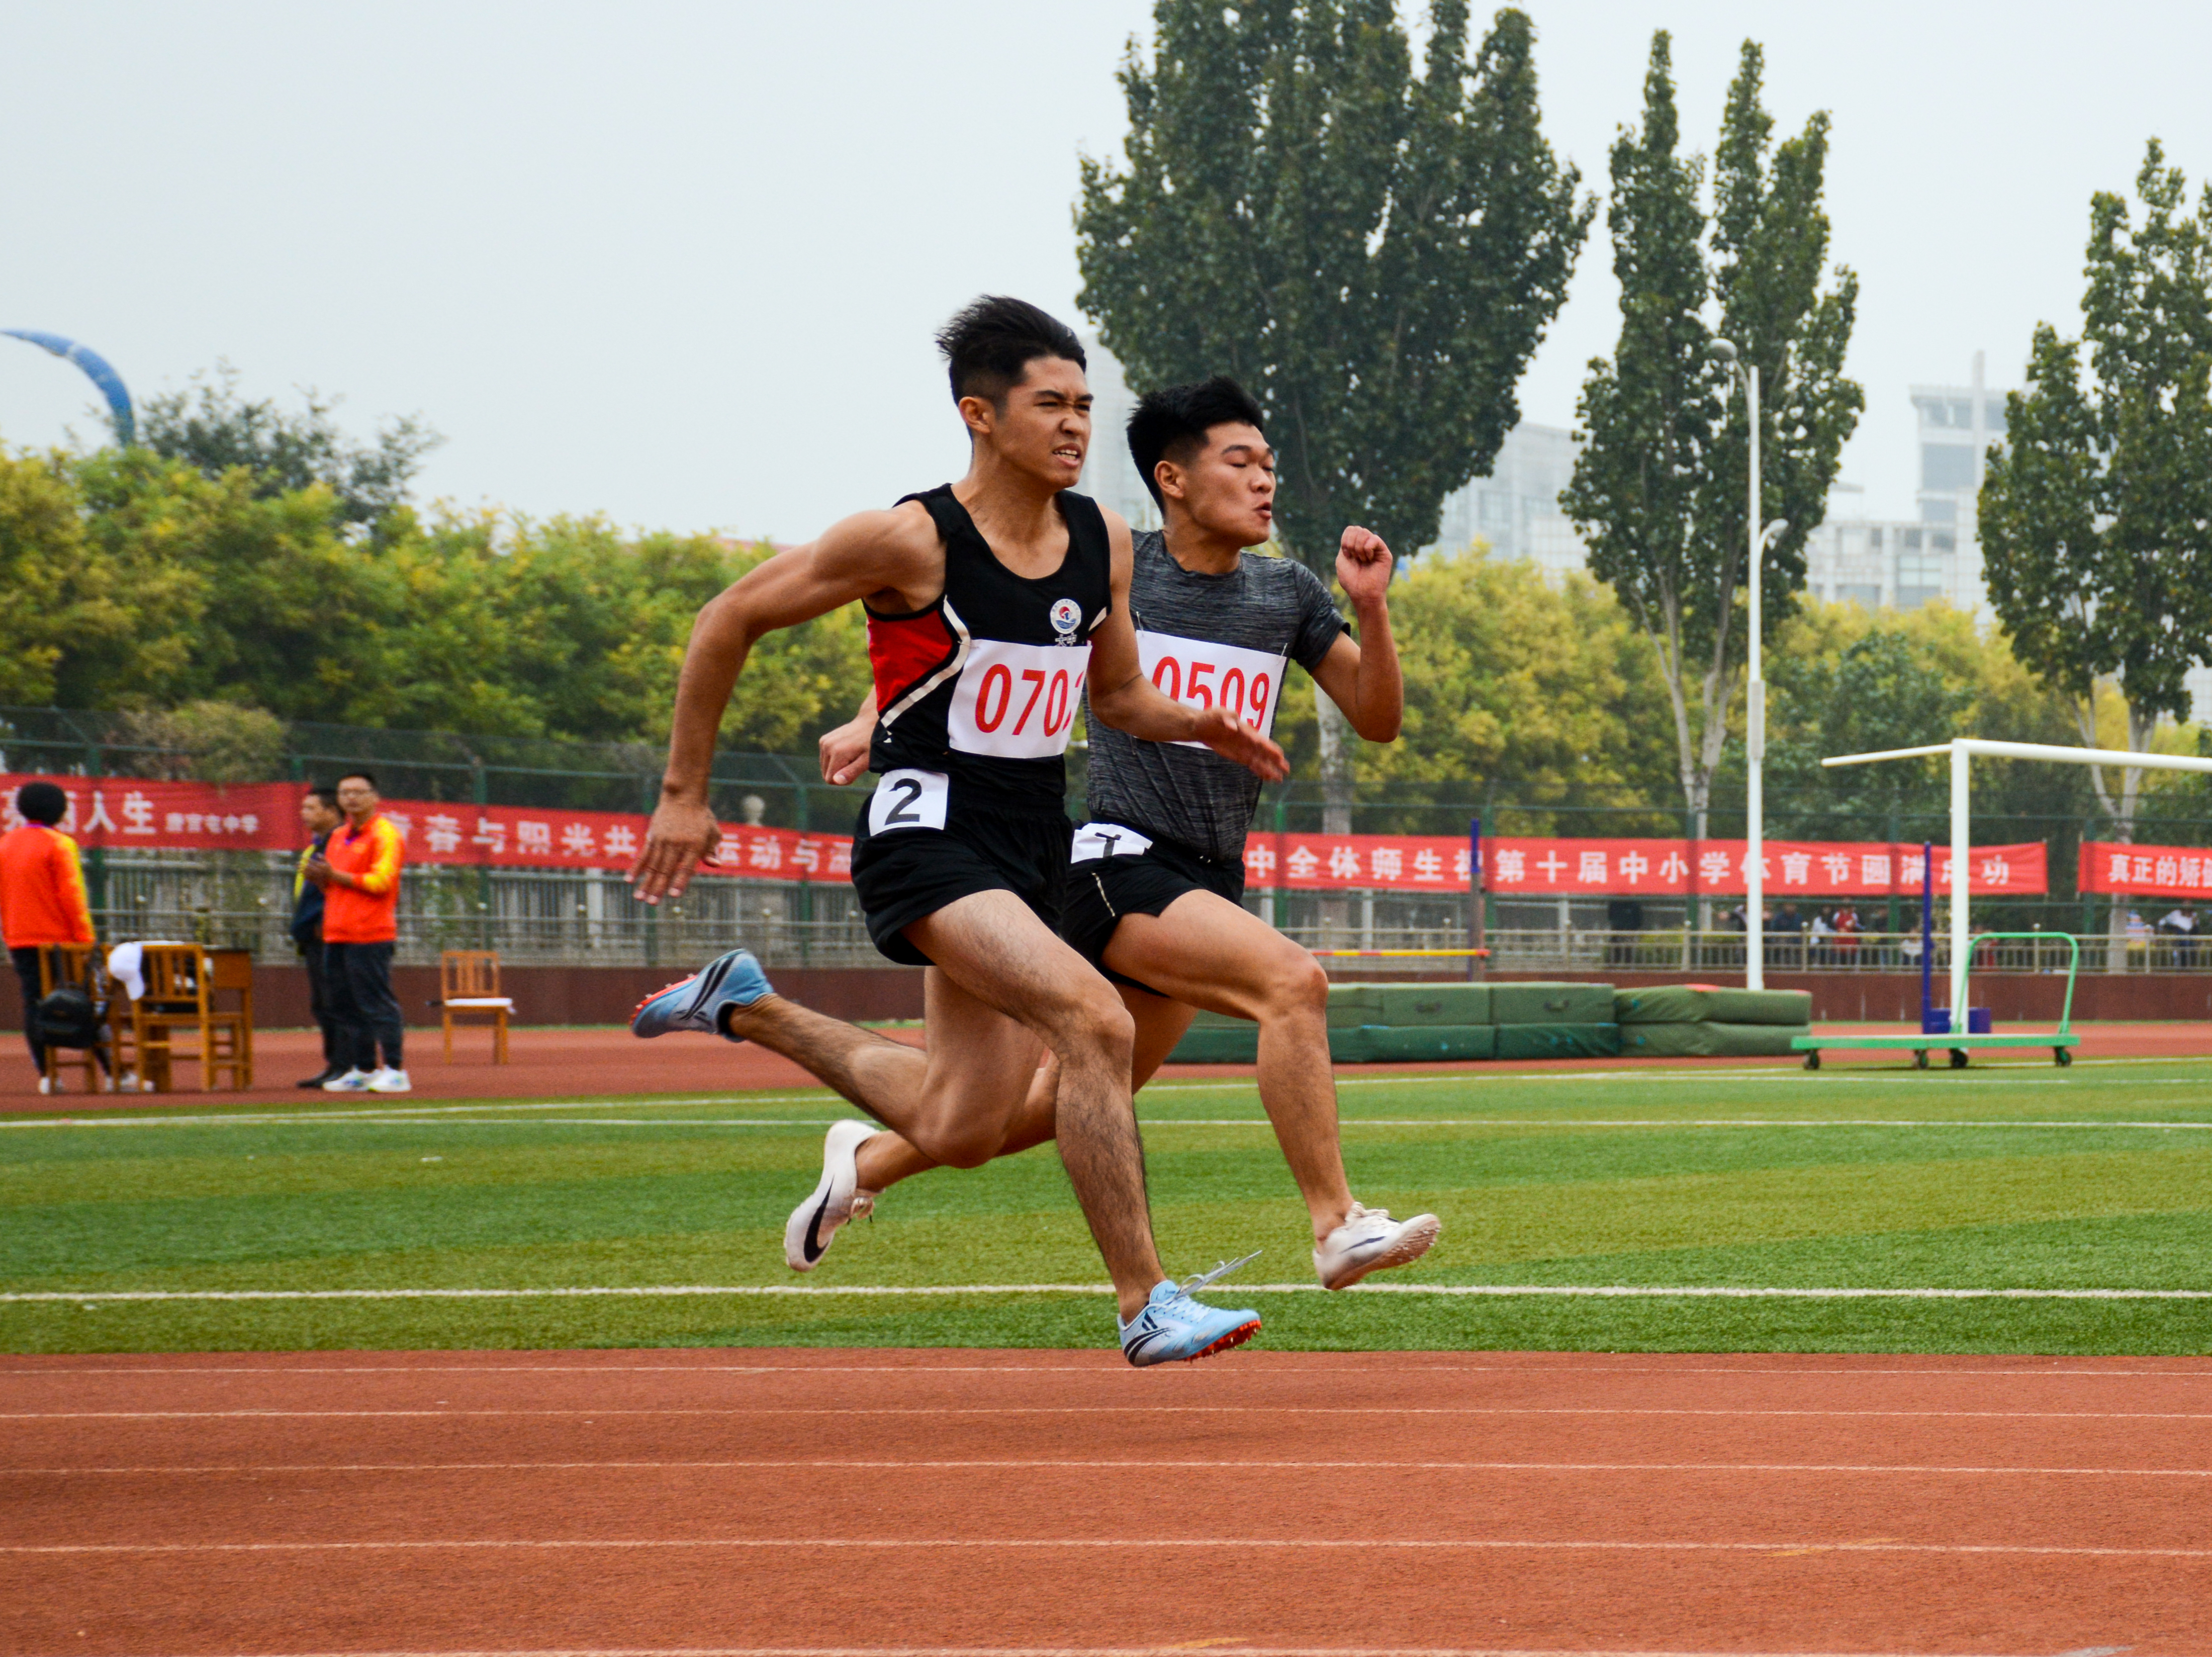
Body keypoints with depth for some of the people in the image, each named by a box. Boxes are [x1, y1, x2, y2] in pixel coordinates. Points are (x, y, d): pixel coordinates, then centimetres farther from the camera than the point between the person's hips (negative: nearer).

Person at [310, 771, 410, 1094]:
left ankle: (396, 1071, -8)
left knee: (377, 1003, -10)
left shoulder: (385, 834, -5)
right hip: (337, 934, 8)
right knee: (345, 1006, 8)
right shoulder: (338, 837, 20)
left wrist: (335, 876, -14)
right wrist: (320, 879, 5)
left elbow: (381, 882, -15)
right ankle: (361, 1070, 13)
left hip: (369, 936, -8)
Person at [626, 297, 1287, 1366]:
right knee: (1096, 1024, -27)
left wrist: (1193, 725, -2)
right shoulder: (913, 542, -14)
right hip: (927, 832, -8)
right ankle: (1146, 1306, -22)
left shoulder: (1103, 542, 4)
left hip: (1029, 847, 8)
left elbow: (1115, 694, 20)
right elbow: (729, 621, -5)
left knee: (961, 1131, 12)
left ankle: (746, 1007, 33)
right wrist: (683, 794, -3)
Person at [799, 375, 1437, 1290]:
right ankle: (1337, 1227, -29)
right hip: (1117, 864, -6)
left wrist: (1371, 610, -5)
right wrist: (874, 717, -2)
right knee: (1291, 978, -29)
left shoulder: (1287, 593, 10)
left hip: (1209, 884, 6)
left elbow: (1378, 718, 11)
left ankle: (870, 1162, 35)